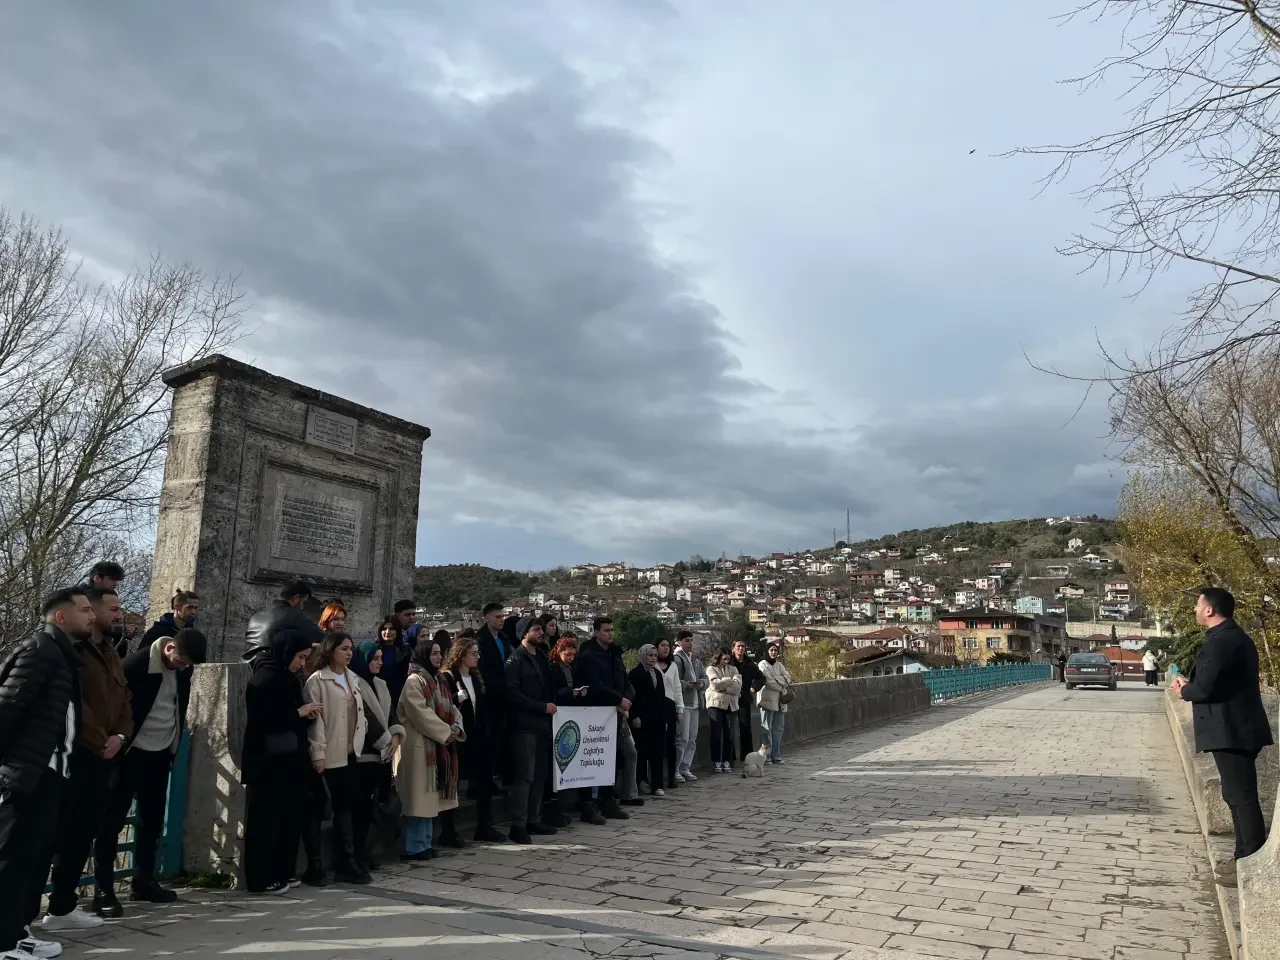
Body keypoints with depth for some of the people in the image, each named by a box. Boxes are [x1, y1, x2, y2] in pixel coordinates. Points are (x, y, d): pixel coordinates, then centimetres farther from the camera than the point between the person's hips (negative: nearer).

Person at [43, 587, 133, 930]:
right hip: (74, 754, -8)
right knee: (64, 832, -3)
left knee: (84, 832, 10)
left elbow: (123, 699, 15)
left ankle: (63, 904, 18)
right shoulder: (72, 649, -8)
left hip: (101, 757, 8)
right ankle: (59, 909, 4)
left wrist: (120, 736, -2)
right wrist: (99, 741, -11)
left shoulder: (111, 653, 18)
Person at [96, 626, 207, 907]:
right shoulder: (136, 663, -19)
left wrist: (175, 744, 12)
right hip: (132, 751, -6)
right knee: (113, 816, -1)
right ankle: (103, 886, 7)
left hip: (161, 752, 6)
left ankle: (143, 881, 17)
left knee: (153, 818, 9)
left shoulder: (183, 668, -1)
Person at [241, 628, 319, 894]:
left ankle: (282, 873, 18)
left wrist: (306, 714, 0)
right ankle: (261, 879, 5)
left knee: (291, 818, 9)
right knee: (266, 822, -2)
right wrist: (298, 712, -14)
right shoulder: (264, 679, -12)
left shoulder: (288, 679, 14)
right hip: (267, 764, -8)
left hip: (288, 761, 9)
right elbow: (262, 720, -20)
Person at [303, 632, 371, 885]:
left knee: (355, 806, 5)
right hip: (332, 754, -6)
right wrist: (318, 753, -15)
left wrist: (361, 739, 8)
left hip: (353, 752, 6)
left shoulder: (354, 679, 16)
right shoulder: (317, 680, -6)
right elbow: (315, 719, -11)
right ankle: (346, 864, 5)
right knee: (342, 807, -3)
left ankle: (348, 860, 15)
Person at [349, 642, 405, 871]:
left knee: (370, 802, 9)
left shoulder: (380, 684, 16)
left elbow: (390, 711, 12)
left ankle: (362, 848, 16)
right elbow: (364, 716, -14)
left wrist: (395, 735, -6)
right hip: (363, 752, -7)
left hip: (381, 751, 7)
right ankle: (356, 851, 2)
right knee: (361, 802, -5)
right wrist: (385, 740, -10)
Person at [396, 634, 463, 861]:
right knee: (418, 797, -5)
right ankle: (414, 847, 0)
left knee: (429, 796, 12)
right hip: (420, 745, -9)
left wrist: (456, 728, -5)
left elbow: (451, 709, 15)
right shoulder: (414, 681, -11)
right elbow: (421, 713, -20)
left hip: (438, 745, 9)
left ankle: (425, 843, 18)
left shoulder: (437, 681, 17)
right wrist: (446, 732, -16)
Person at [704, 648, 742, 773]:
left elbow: (738, 686, -1)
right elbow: (716, 684, -14)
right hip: (716, 704, -4)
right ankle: (716, 762, 6)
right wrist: (730, 680, -4)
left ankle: (726, 761, 11)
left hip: (731, 705, 4)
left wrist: (723, 687, -11)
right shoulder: (711, 669, 2)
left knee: (729, 734, 3)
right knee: (717, 734, -1)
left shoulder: (733, 669, 14)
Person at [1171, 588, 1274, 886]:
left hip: (1231, 731, -11)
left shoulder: (1220, 642, -20)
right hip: (1237, 728, 11)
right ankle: (1245, 857, 25)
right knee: (1238, 796, 17)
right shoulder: (1234, 637, 14)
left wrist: (1184, 690, -4)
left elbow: (1204, 687, -24)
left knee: (1243, 798, -4)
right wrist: (1190, 684, 8)